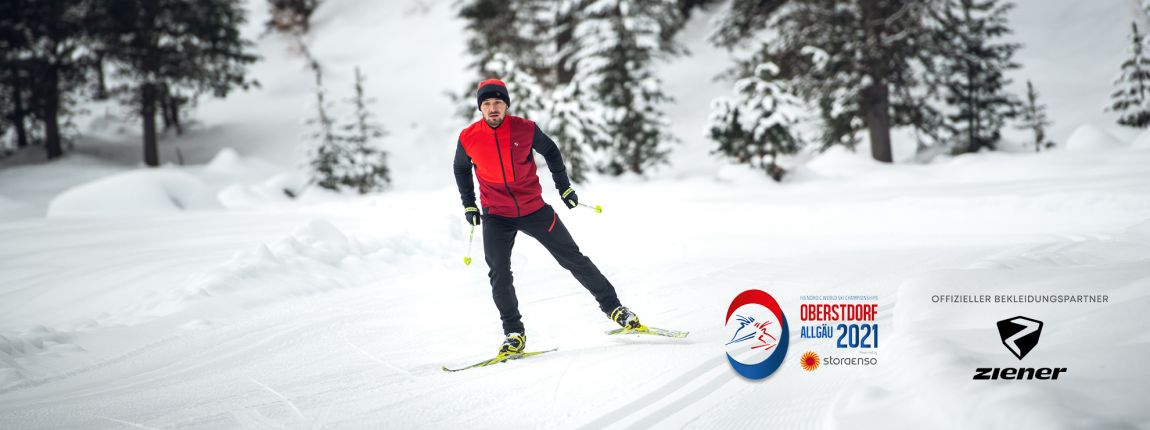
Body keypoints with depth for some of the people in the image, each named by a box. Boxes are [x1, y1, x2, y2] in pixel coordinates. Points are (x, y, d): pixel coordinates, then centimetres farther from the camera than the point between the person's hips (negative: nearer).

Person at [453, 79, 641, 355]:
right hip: (496, 216, 0)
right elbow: (461, 169, 12)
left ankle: (612, 307, 17)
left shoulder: (525, 129, -11)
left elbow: (550, 151, 8)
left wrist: (564, 187, 9)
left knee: (572, 258, 5)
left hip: (534, 209, 0)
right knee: (499, 275, -11)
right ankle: (514, 334, 3)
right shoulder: (468, 138, -9)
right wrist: (469, 205, 11)